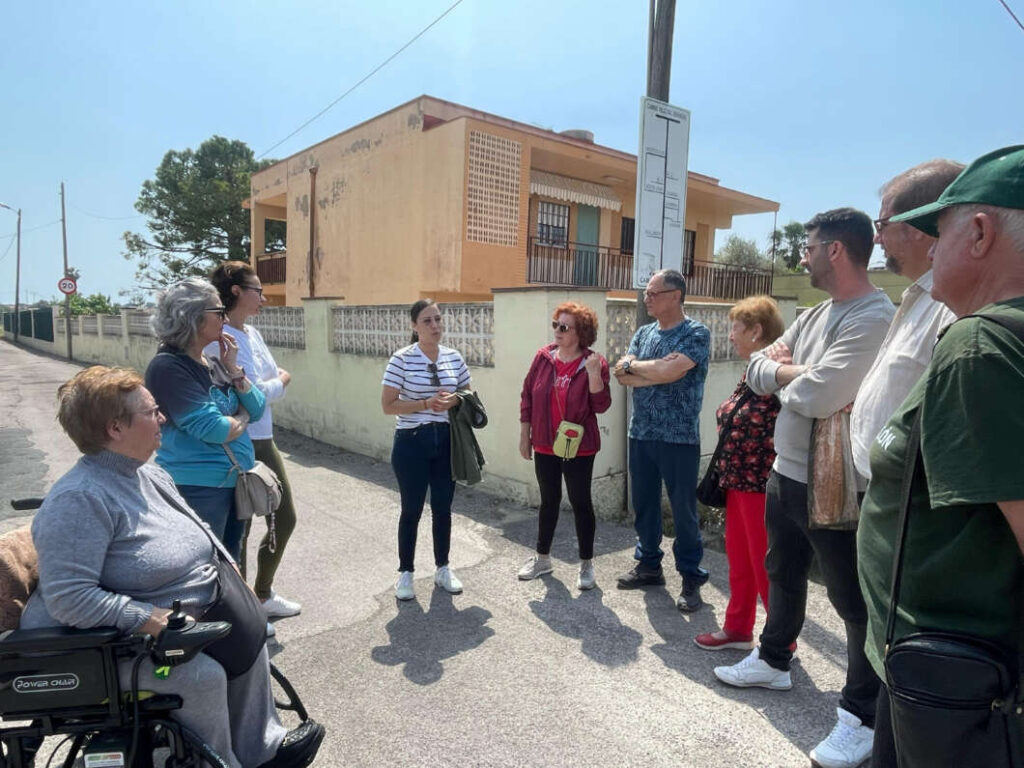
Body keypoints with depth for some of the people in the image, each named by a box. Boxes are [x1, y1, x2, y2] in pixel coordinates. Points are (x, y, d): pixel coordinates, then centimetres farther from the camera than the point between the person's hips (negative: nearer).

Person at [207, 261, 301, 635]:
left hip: (264, 441, 9)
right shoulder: (220, 338, -18)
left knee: (285, 518, 17)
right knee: (239, 529, 7)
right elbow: (253, 392, -24)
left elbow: (274, 381, 10)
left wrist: (271, 384, -10)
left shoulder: (252, 334, 10)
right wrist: (281, 380, -5)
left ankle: (263, 594, 38)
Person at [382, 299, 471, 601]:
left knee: (443, 508, 13)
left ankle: (443, 568, 29)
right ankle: (405, 572, 23)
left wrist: (455, 400, -10)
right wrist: (426, 403, -20)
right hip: (412, 443, -4)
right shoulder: (401, 359, -10)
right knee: (412, 510, 6)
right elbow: (388, 406, -11)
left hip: (447, 441, 4)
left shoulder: (454, 357, 3)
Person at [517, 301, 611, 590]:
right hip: (544, 446, 4)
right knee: (549, 501, 16)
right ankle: (542, 558, 31)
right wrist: (524, 435, 5)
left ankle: (586, 564, 20)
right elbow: (527, 396, 5)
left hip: (579, 448, -3)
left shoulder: (594, 362, -10)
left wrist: (593, 372, -27)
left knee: (581, 503, 6)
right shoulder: (543, 357, -1)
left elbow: (601, 406, -15)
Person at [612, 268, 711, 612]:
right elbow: (622, 376, 0)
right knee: (643, 504, 14)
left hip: (679, 438, -6)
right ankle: (648, 564, 31)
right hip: (640, 434, 6)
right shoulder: (643, 333, 10)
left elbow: (671, 372, -22)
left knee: (683, 510, 4)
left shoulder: (696, 334, -8)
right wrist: (657, 370, -14)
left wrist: (633, 365, -7)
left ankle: (691, 577, 18)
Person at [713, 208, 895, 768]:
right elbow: (757, 371, 7)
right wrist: (797, 372, -13)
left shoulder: (875, 317, -20)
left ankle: (861, 716, 22)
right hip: (784, 475, 9)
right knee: (782, 575, 24)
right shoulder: (813, 316, 9)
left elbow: (817, 396, -30)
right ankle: (772, 661, 45)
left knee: (854, 600, 6)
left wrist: (780, 373, -9)